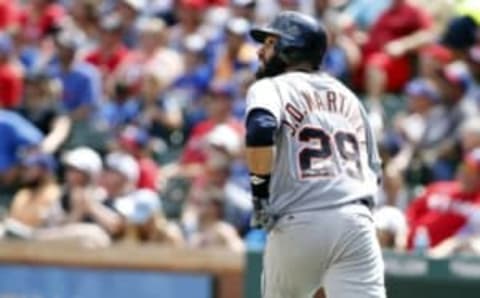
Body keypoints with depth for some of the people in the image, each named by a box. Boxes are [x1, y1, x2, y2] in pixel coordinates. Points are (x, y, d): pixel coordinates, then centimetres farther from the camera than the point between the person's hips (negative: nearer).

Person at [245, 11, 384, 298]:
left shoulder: (271, 88, 6)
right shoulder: (347, 96, 25)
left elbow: (261, 131, -17)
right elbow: (373, 170, 23)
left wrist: (260, 190, -8)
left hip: (297, 224, -3)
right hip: (356, 220, 3)